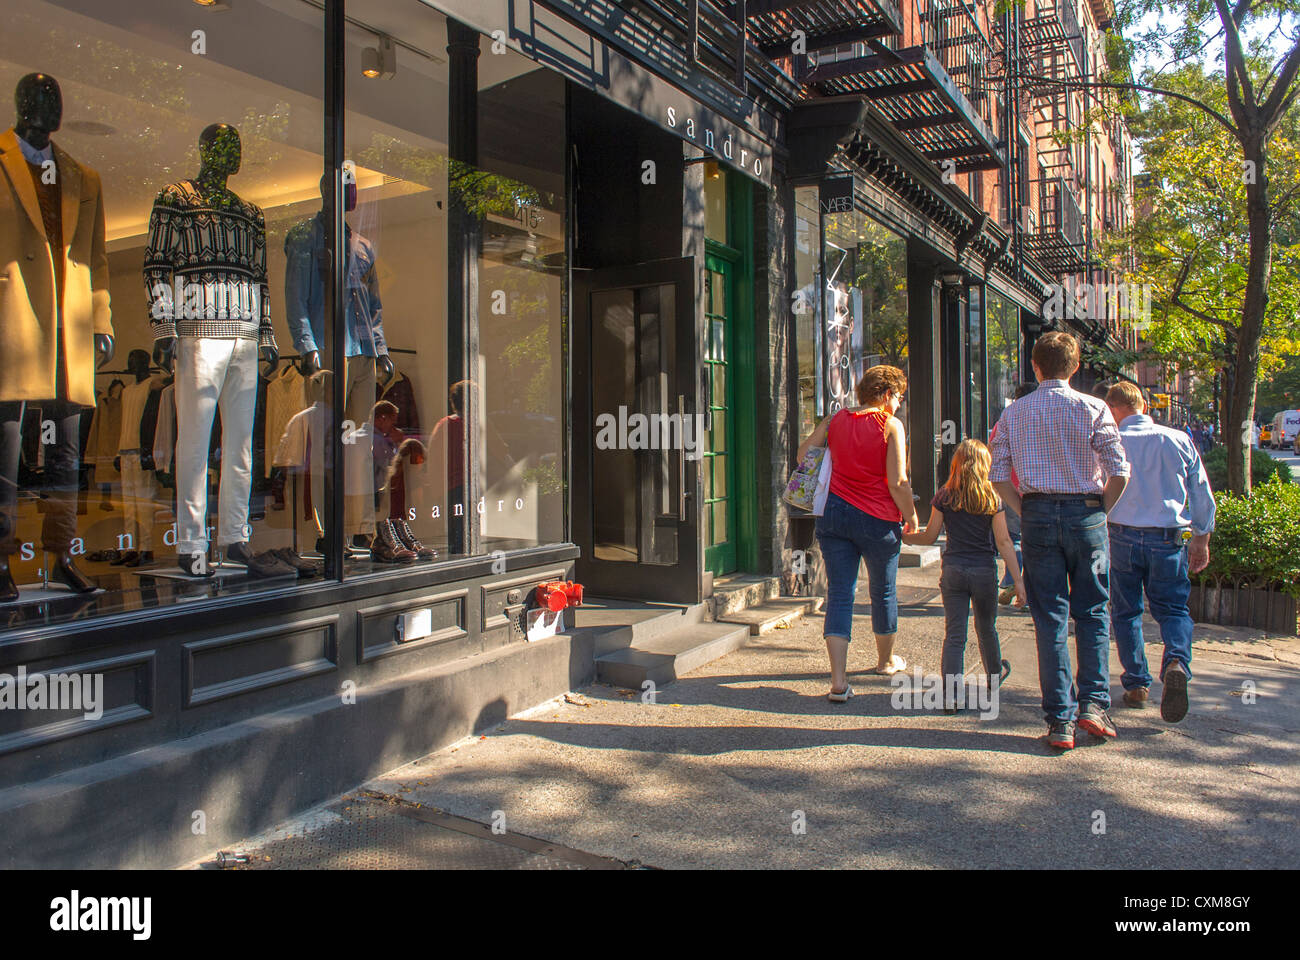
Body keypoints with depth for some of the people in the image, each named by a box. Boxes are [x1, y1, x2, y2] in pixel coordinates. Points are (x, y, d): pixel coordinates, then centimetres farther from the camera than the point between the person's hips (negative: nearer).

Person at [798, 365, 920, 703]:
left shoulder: (836, 419, 5)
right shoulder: (890, 425, -8)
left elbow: (803, 452, 8)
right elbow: (898, 482, -13)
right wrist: (911, 517, 0)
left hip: (834, 511, 3)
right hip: (878, 517, -3)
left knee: (839, 595, 2)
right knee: (883, 592, 18)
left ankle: (838, 681, -9)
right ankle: (886, 661, 39)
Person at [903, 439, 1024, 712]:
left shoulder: (944, 497, -1)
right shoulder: (992, 498, -3)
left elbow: (930, 537, 2)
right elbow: (1004, 541, -6)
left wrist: (906, 537, 21)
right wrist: (1018, 580, -5)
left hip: (952, 570, 0)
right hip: (984, 570, 0)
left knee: (954, 634, 1)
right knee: (986, 628, 21)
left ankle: (950, 695, -7)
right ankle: (995, 675, 45)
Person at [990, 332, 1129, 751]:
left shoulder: (1014, 412, 4)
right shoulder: (1093, 409, -2)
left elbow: (998, 475, -1)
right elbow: (1119, 472, -7)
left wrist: (1026, 512, 8)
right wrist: (1100, 511, 6)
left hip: (1037, 515, 1)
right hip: (1085, 514, -1)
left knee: (1050, 618, 4)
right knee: (1092, 613, 12)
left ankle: (1059, 720, 6)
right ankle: (1094, 702, 5)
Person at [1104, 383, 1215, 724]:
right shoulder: (1179, 441, 2)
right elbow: (1202, 496, 7)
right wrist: (1201, 540, 17)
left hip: (1123, 537, -1)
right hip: (1168, 541, 1)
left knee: (1126, 612, 12)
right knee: (1173, 609, 10)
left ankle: (1136, 685, 14)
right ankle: (1177, 662, -17)